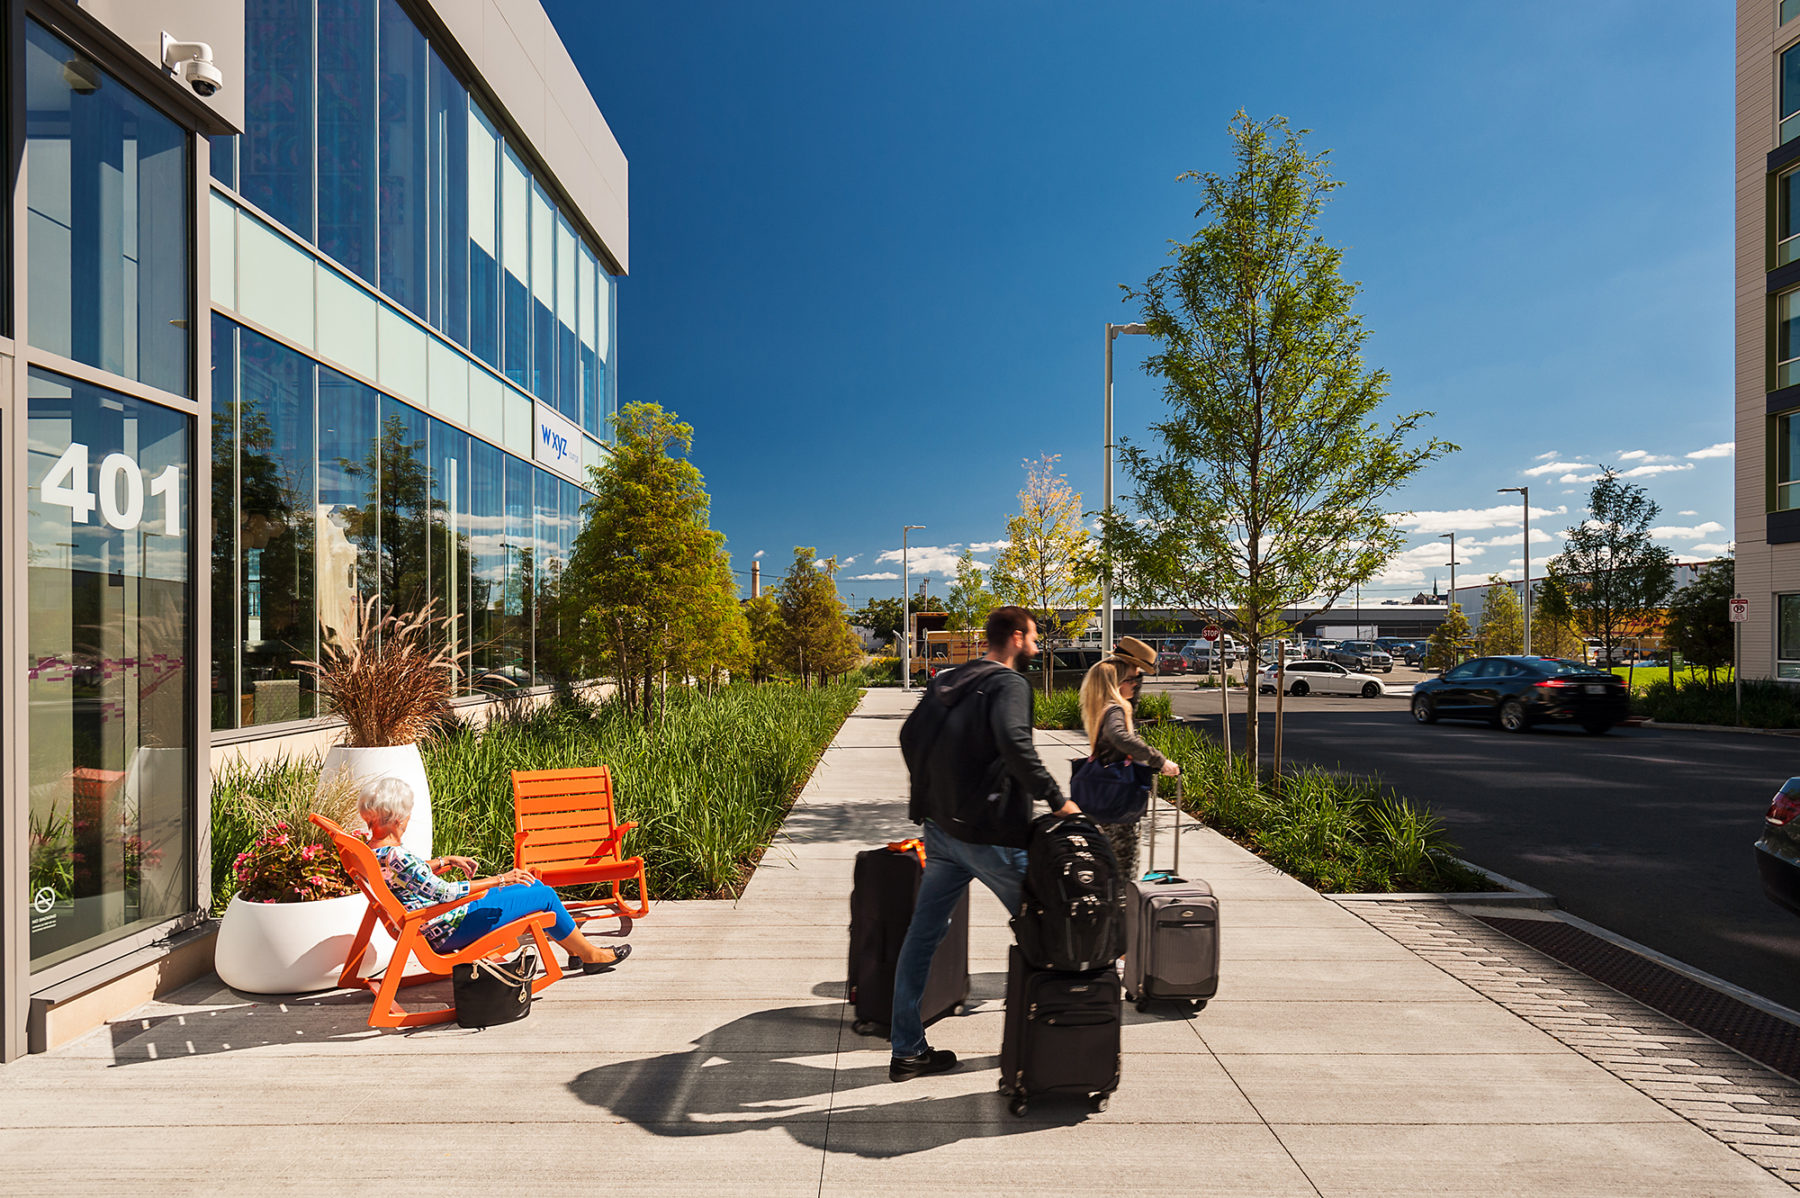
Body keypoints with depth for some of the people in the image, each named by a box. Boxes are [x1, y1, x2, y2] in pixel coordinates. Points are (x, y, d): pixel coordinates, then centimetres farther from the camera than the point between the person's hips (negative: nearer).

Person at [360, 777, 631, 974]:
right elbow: (443, 892, -26)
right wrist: (499, 880, -21)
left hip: (439, 930, 11)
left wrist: (446, 861, 12)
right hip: (450, 931, -11)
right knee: (545, 895, -5)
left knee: (533, 885, 15)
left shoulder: (372, 850, 2)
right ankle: (591, 955, 14)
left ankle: (576, 950, 27)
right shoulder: (394, 857, -29)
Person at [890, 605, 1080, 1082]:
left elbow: (910, 735, 17)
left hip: (940, 828, 8)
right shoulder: (1008, 684, -12)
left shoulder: (947, 681, 12)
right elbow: (1014, 743, -29)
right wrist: (1056, 799, -22)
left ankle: (907, 1050, 18)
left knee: (923, 934, 10)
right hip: (990, 834, -8)